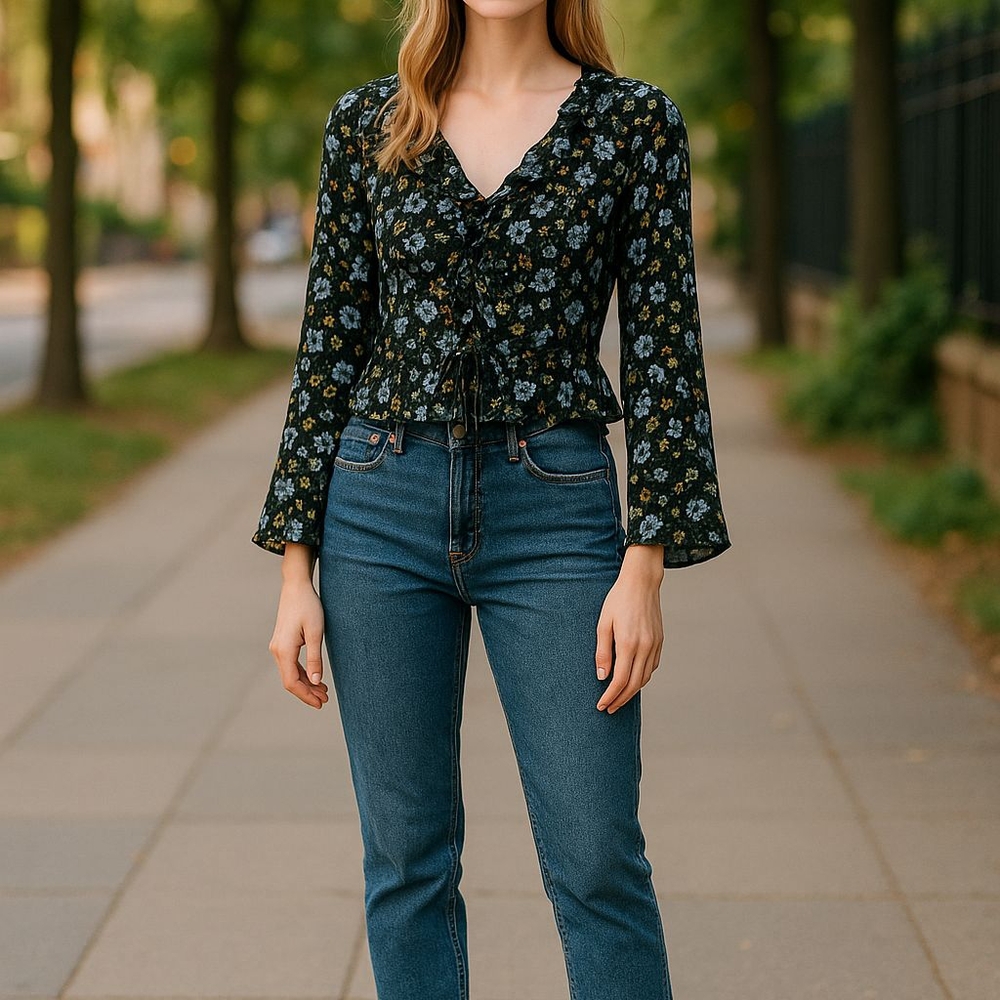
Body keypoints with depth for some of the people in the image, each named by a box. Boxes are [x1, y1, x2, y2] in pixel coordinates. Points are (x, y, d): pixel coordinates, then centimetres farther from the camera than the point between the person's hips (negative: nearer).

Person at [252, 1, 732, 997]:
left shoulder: (634, 120, 1)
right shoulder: (366, 121, 5)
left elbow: (660, 347, 0)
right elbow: (330, 344, 7)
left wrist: (646, 567, -7)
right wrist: (296, 567, 3)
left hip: (555, 509, -1)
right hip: (384, 506, 2)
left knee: (597, 862, -1)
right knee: (406, 859, 8)